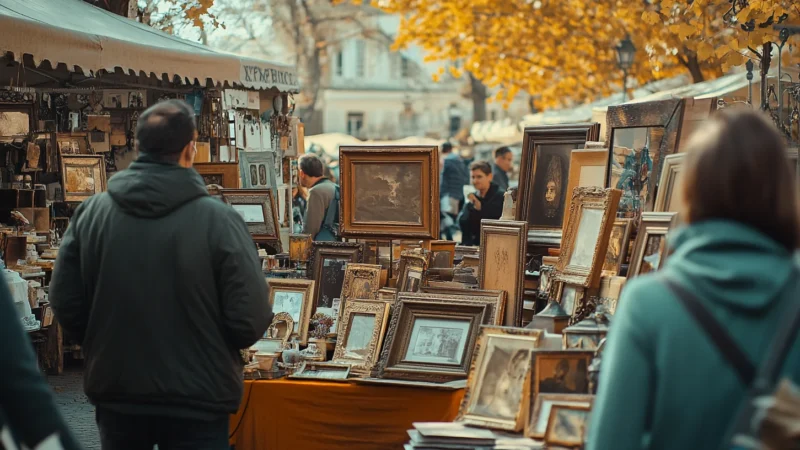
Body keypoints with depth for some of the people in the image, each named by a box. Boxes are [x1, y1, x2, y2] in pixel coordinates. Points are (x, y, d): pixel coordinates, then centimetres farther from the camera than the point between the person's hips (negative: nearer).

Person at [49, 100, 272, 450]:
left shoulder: (91, 213, -6)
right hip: (196, 402, -3)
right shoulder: (218, 219, -15)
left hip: (115, 396, 4)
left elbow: (65, 304, 1)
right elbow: (250, 322, -15)